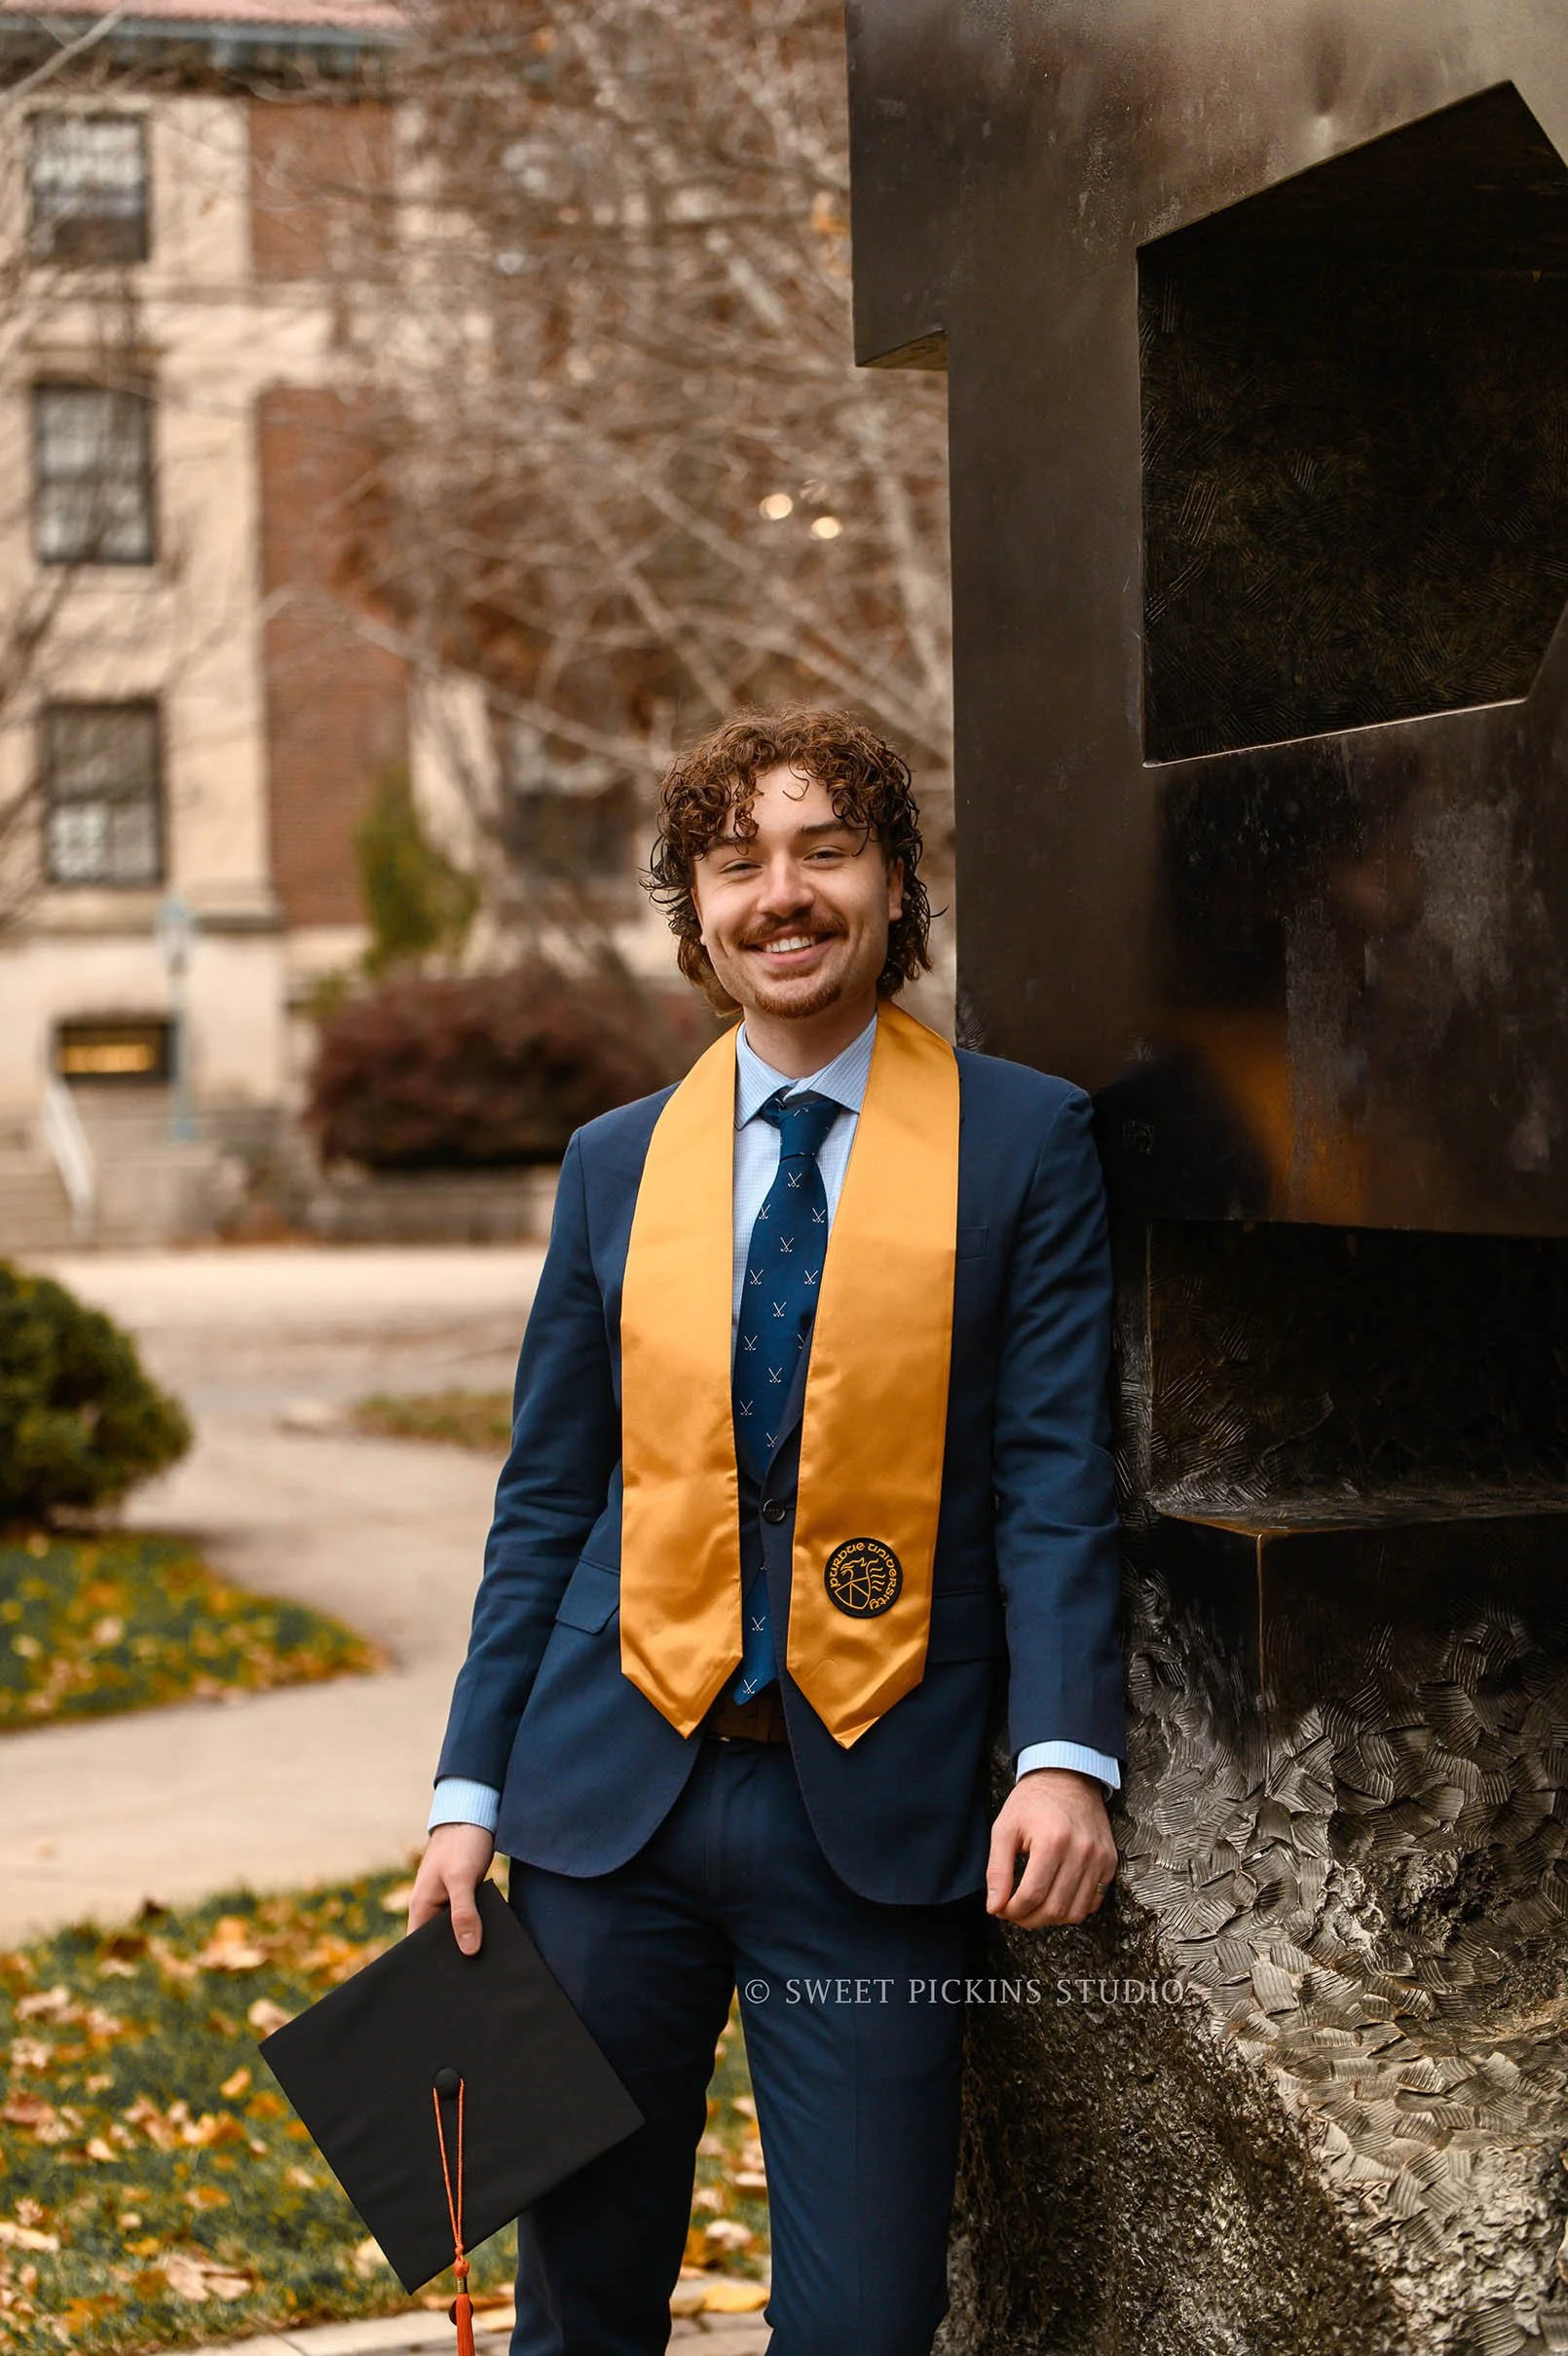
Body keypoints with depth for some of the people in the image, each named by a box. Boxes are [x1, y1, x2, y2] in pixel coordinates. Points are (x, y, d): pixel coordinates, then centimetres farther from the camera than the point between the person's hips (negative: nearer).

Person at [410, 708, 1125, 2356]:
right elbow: (547, 1496, 12)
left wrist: (1066, 1754, -17)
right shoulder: (618, 1163, 10)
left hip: (881, 1815, -3)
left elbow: (1055, 1478, -4)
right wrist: (469, 1789, 6)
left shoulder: (1024, 1142, 0)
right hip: (612, 1793, 3)